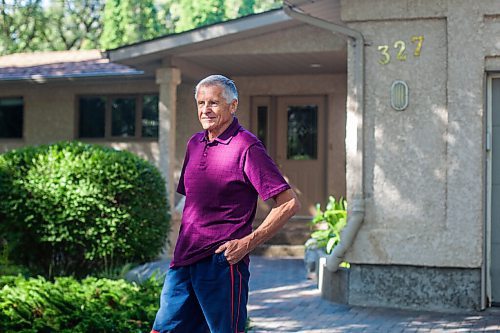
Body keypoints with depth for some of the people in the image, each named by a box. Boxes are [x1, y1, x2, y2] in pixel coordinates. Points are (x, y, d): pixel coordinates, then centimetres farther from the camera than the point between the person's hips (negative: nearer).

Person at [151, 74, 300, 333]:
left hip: (222, 261, -7)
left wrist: (248, 243, -16)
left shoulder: (247, 147, -9)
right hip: (184, 260, 8)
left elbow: (289, 203, -13)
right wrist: (185, 242, 15)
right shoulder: (194, 144, 15)